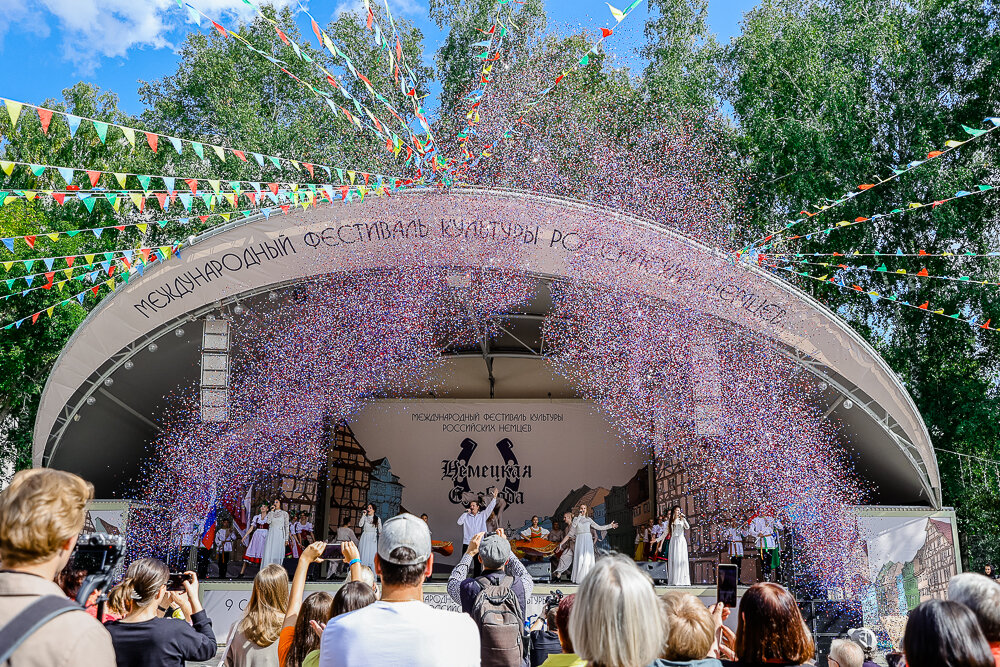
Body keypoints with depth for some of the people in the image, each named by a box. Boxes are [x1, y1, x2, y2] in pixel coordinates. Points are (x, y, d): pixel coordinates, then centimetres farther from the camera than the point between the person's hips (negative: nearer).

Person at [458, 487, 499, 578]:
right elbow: (459, 522, -9)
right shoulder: (465, 516, 6)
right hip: (467, 543, -1)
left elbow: (490, 507, 3)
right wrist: (465, 512, -10)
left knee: (478, 563, 7)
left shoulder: (483, 515, 9)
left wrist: (494, 497, -7)